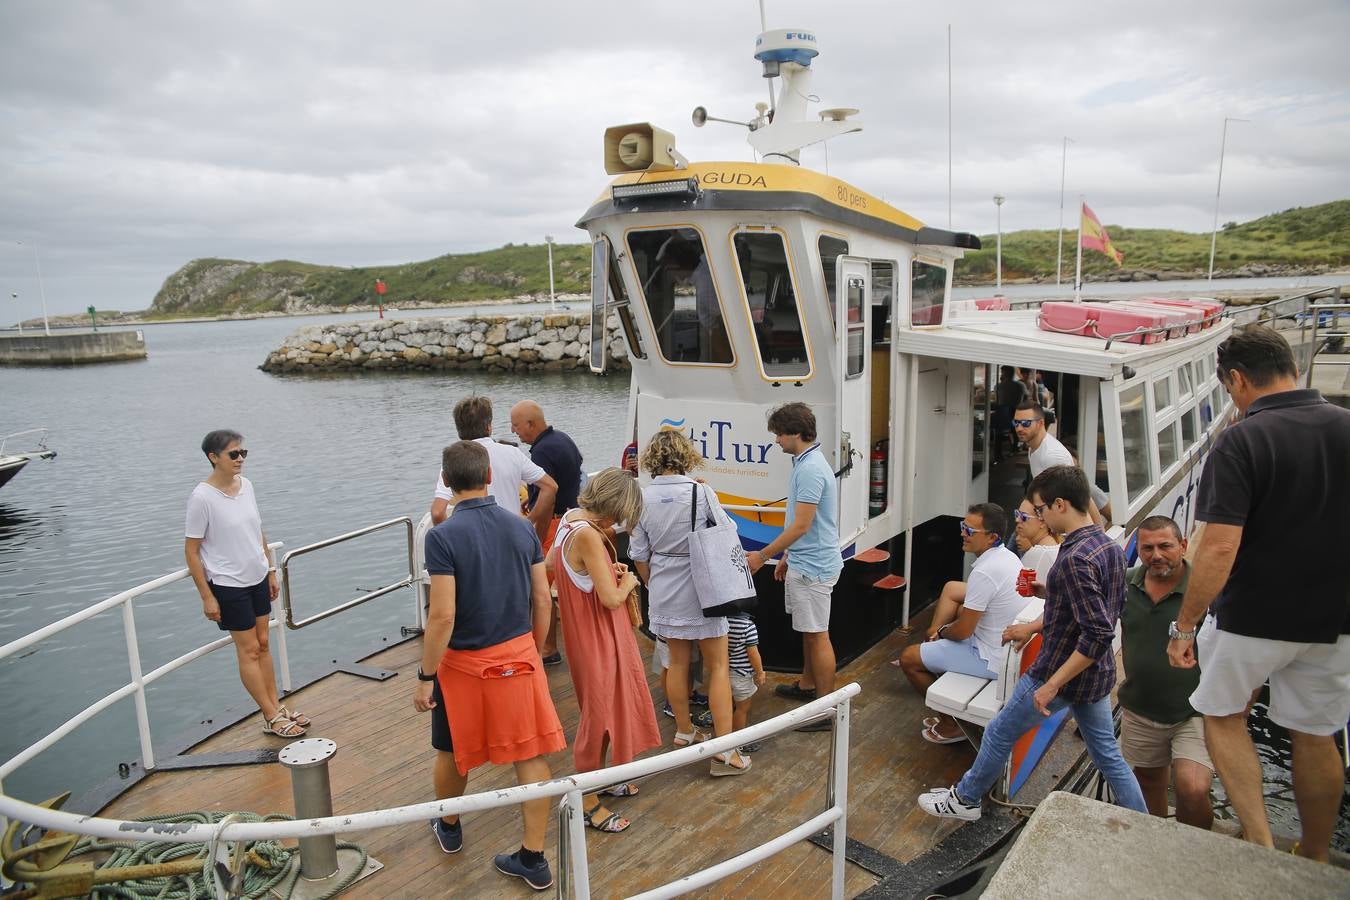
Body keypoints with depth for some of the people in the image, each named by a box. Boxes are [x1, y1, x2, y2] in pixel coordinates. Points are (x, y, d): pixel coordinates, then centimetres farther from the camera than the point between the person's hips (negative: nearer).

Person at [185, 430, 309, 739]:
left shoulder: (246, 485, 1)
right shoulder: (202, 497, -18)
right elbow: (191, 551, -14)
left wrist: (271, 570, 13)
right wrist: (207, 597, -14)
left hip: (257, 578, 6)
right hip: (228, 586, -6)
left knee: (263, 644, 14)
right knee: (249, 650, 4)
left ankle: (277, 707, 24)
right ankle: (272, 718, 14)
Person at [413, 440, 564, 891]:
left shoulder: (443, 536, -16)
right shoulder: (522, 527, -3)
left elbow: (443, 616, -19)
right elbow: (542, 601, 2)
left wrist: (425, 676, -9)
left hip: (464, 662, -3)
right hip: (519, 654, 3)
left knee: (453, 753, 21)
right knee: (531, 755, 9)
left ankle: (449, 827, 44)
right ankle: (533, 858, 16)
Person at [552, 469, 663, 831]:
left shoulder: (570, 520, 0)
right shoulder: (588, 535, -28)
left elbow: (552, 563, 18)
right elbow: (611, 598, -28)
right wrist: (627, 581, -6)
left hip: (589, 633, 10)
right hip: (597, 638, -10)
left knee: (605, 707, 24)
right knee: (598, 715, 5)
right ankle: (588, 803, 20)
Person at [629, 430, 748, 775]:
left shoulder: (643, 499, -6)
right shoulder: (701, 493, -16)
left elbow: (639, 556, 2)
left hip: (665, 595, 4)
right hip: (703, 591, -4)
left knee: (678, 662, 19)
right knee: (718, 666, 6)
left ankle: (684, 731, 35)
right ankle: (724, 750, 5)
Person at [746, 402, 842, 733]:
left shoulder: (810, 469, -23)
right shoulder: (805, 463, 10)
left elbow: (801, 525, -24)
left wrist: (762, 555, -16)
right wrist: (787, 557, 22)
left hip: (813, 567, -10)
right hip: (804, 562, 10)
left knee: (817, 634, -1)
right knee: (808, 630, 22)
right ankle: (807, 685, 39)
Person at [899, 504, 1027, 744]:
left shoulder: (984, 572, -30)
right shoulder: (1007, 555, 0)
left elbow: (962, 631, -23)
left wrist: (941, 631, 1)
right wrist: (939, 630, 12)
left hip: (991, 660, -9)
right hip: (1009, 646, 10)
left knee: (908, 658, 2)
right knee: (951, 588, 21)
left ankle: (952, 723, 14)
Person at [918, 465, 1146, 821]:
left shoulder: (1074, 559, -27)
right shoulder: (1111, 546, 1)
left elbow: (1098, 634, -30)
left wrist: (1052, 684, -27)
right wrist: (1050, 592, 7)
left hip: (1061, 672, -8)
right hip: (1097, 674, 8)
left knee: (999, 734, 11)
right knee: (1108, 754, 20)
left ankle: (964, 800, 29)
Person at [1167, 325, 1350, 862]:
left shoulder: (1241, 442, -19)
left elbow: (1219, 548, -24)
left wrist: (1185, 625, -15)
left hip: (1256, 617, -5)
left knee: (1222, 715, 17)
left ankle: (1259, 843, 8)